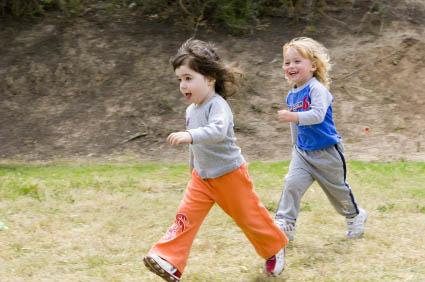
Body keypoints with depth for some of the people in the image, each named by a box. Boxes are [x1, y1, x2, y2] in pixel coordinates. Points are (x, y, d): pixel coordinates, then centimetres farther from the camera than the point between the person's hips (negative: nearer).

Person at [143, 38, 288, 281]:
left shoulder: (217, 105, -25)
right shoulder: (192, 110, 2)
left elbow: (217, 131, -46)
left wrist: (190, 136, -60)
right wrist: (194, 167, 27)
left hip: (230, 175, -7)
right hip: (201, 177, 7)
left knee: (249, 216, 9)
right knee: (186, 217, -8)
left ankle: (275, 248, 33)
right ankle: (169, 261, -14)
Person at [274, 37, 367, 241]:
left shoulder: (317, 89, -19)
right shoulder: (291, 96, 5)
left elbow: (318, 115, -34)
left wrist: (293, 117, -43)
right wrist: (296, 146, 25)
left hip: (326, 151, -6)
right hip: (303, 151, 6)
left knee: (337, 188, 12)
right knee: (291, 184, -12)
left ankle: (355, 216, 37)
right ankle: (284, 225, -11)